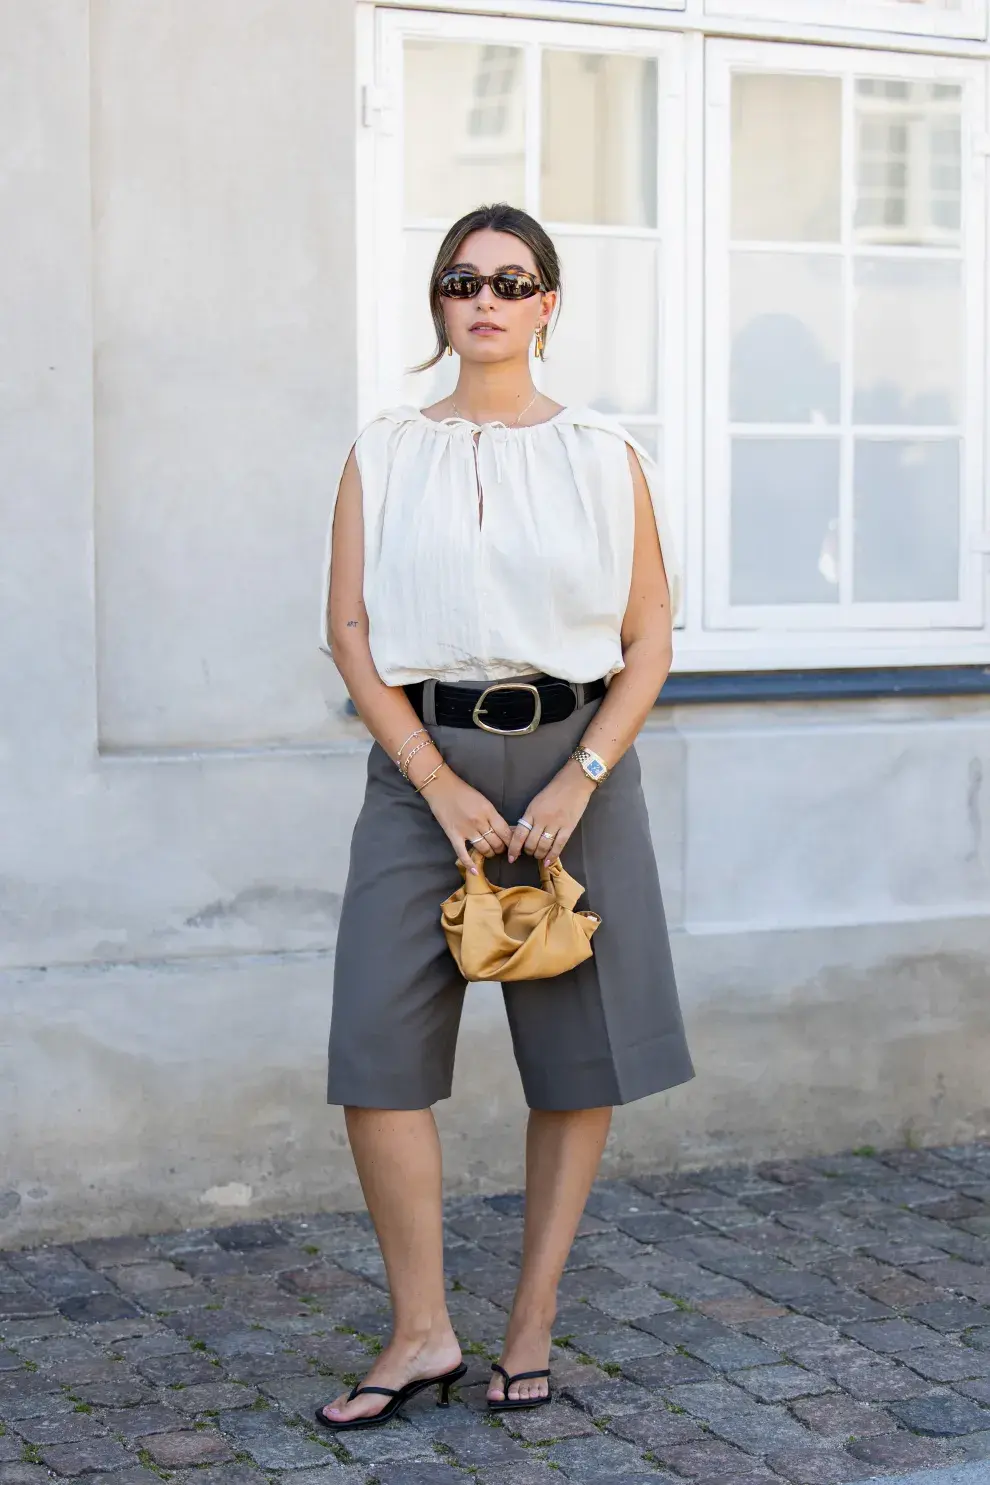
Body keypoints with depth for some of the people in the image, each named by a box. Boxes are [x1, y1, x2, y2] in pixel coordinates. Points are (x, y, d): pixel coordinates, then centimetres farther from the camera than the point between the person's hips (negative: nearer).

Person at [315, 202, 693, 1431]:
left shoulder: (604, 458, 6)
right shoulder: (383, 456, 6)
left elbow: (649, 641, 3)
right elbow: (349, 632, 0)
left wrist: (579, 779, -10)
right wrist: (443, 787, -10)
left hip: (574, 754, 0)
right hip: (422, 760, 0)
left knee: (581, 1053, 2)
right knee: (377, 1042, -8)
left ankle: (533, 1319, 17)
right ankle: (421, 1332, 5)